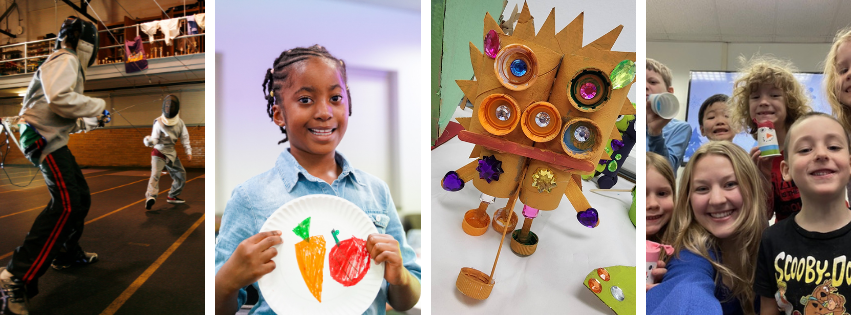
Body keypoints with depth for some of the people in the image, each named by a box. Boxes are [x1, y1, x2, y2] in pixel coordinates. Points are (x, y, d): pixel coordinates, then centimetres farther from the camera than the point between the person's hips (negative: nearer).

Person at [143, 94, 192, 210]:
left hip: (172, 153, 6)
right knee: (155, 174, -26)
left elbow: (185, 137, 3)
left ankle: (172, 196, 31)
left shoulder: (180, 122, -5)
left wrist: (188, 151, -3)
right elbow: (154, 139, -16)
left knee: (181, 175, 14)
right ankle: (150, 197, -41)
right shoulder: (159, 122, -17)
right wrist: (149, 141, -38)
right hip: (159, 152, -6)